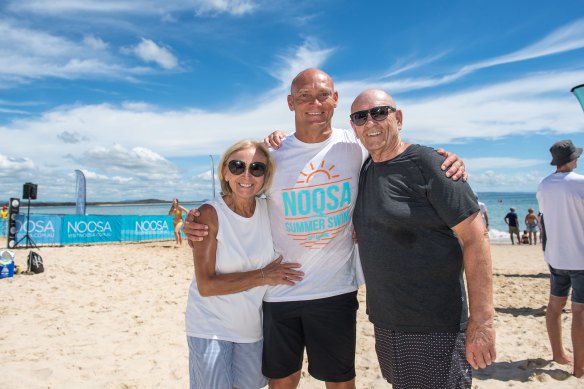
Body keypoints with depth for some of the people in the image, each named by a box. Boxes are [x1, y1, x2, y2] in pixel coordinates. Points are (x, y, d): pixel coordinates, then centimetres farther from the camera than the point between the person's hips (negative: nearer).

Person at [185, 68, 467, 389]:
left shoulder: (357, 147, -5)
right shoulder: (272, 155, -4)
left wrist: (443, 164, -13)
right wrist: (200, 226, -13)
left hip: (335, 289, 0)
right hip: (278, 292, 1)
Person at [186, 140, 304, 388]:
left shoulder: (270, 209, -6)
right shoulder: (210, 214, -19)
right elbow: (206, 285, -21)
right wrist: (263, 276, -22)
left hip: (252, 324, 5)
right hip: (211, 325, -4)